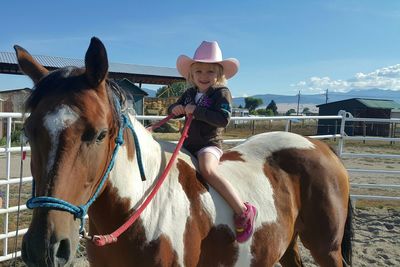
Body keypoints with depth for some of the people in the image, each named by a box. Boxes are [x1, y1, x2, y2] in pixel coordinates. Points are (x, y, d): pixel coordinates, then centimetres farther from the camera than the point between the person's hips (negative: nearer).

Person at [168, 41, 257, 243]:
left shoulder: (222, 93, -7)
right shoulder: (190, 93, 12)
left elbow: (224, 119, -22)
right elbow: (173, 109, 22)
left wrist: (196, 111, -24)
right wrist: (175, 109, -3)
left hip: (210, 144, -8)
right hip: (189, 143, 8)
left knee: (208, 170, -35)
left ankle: (243, 211, -30)